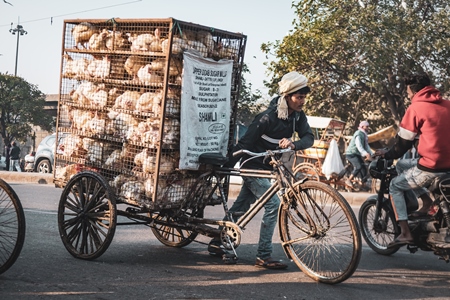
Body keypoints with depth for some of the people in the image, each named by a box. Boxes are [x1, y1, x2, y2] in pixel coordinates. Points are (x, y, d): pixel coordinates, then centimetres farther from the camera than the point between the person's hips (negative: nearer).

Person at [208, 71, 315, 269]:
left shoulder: (297, 116, -1)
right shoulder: (268, 117, -23)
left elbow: (309, 138, -12)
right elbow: (245, 142, -21)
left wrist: (293, 144, -34)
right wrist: (227, 167, -20)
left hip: (266, 167, 8)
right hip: (253, 166, -8)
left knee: (241, 207, 16)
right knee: (273, 205, -17)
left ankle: (217, 243, 29)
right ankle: (263, 256, -13)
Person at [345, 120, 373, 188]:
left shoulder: (364, 135, 16)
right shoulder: (358, 134, -15)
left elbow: (366, 146, 17)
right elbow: (359, 146, -28)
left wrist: (372, 154, 3)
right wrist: (366, 154, -40)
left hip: (357, 155, 10)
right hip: (351, 154, -10)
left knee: (364, 169, 2)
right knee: (359, 167, -24)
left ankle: (363, 184, 7)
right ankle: (349, 180, -16)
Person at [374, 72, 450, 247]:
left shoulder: (416, 108, -5)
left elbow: (404, 142, -1)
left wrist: (388, 155, 17)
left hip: (431, 167, -7)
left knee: (395, 186, 15)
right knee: (408, 165, 32)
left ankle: (405, 233, 5)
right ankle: (428, 203, 20)